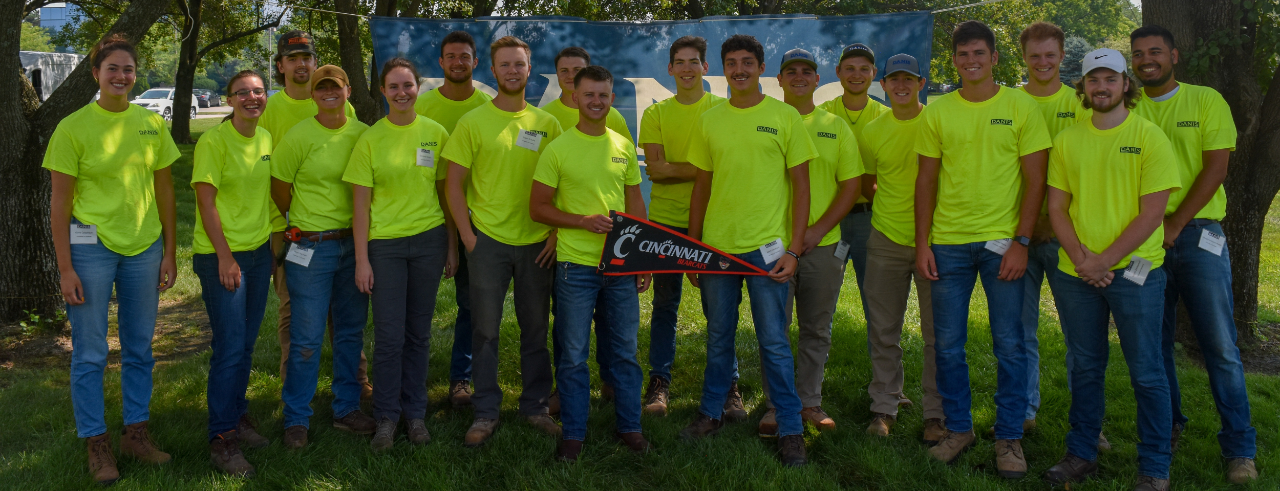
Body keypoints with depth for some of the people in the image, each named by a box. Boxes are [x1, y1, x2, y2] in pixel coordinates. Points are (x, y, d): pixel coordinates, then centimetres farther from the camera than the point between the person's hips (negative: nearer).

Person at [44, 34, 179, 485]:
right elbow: (59, 202, -5)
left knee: (139, 349, 12)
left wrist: (169, 253, 6)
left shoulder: (152, 124, 4)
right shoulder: (73, 127, -6)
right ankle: (96, 443, 17)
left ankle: (136, 433, 26)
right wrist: (65, 268, -8)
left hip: (144, 247, 3)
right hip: (91, 248, -3)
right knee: (90, 354, 4)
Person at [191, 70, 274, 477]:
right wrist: (226, 257, -16)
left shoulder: (266, 139, 9)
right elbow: (206, 203, -13)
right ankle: (221, 439, 4)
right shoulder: (214, 141, -11)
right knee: (229, 347, -5)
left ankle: (237, 415, 27)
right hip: (220, 255, -6)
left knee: (246, 343, 12)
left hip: (259, 251, 6)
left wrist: (272, 246, 15)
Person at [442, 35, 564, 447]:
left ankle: (535, 405, 25)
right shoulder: (473, 122, 0)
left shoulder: (547, 123, 6)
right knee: (485, 328, 4)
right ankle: (485, 412, 16)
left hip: (536, 242, 2)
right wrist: (467, 236, -6)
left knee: (536, 328, 10)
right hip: (487, 240, -2)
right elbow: (454, 184, 0)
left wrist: (556, 235, -1)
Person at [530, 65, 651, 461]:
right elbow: (538, 208, -3)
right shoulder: (558, 149, -3)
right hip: (576, 265, -3)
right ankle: (573, 433, 18)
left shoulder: (624, 146, 8)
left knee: (625, 350, 11)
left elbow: (636, 203, 14)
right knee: (573, 355, 5)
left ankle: (629, 425, 25)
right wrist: (584, 221, -16)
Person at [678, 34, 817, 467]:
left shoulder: (785, 117, -1)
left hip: (766, 247, -3)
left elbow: (800, 186, -1)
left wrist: (794, 249, -8)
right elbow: (702, 186, 12)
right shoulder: (709, 121, 8)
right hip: (715, 245, 3)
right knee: (718, 338, 13)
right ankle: (712, 414, 28)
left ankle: (791, 430, 12)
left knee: (774, 342, 1)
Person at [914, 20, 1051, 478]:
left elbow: (1035, 180, -2)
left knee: (1009, 345, 3)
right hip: (948, 243, 2)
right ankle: (958, 428, 23)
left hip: (1002, 242, -2)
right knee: (947, 344, 6)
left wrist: (1020, 242, -10)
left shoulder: (1021, 106, 0)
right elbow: (926, 181, 7)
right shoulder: (937, 111, 5)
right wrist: (922, 244, 1)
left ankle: (1009, 437, 17)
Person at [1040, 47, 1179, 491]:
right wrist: (1080, 259, -9)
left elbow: (1152, 212, -9)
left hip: (1134, 271, -3)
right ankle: (1081, 455, 24)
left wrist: (1104, 261, -14)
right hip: (1075, 273, 3)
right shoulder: (1067, 140, 7)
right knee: (1085, 367, 13)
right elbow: (1056, 208, 5)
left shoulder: (1149, 136, -4)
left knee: (1146, 372, 3)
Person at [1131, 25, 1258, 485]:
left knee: (1221, 346, -2)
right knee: (1155, 342, 9)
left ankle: (1239, 448, 7)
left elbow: (1215, 168, -5)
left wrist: (1175, 224, -12)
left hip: (1197, 234, -2)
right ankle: (1168, 427, 24)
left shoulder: (1206, 101, 3)